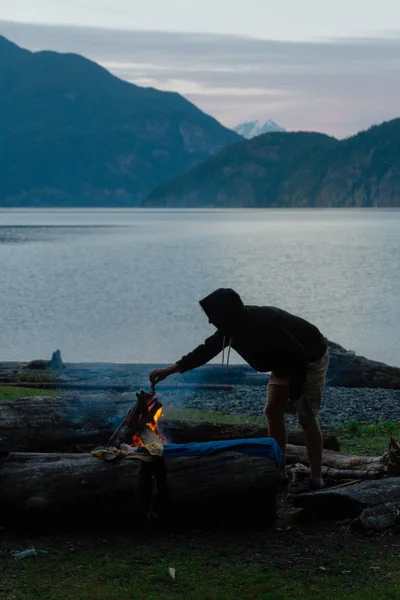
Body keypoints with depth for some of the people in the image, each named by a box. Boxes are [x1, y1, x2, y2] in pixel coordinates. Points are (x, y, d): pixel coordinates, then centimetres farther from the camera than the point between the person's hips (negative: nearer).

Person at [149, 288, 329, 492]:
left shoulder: (265, 325, -37)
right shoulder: (235, 325, -10)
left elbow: (300, 357, -34)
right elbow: (208, 349, 3)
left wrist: (294, 395, -25)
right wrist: (172, 369, 1)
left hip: (310, 359, -9)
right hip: (286, 363, 9)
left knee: (306, 417, -10)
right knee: (273, 411, 5)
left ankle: (316, 480, -4)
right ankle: (279, 473, 11)